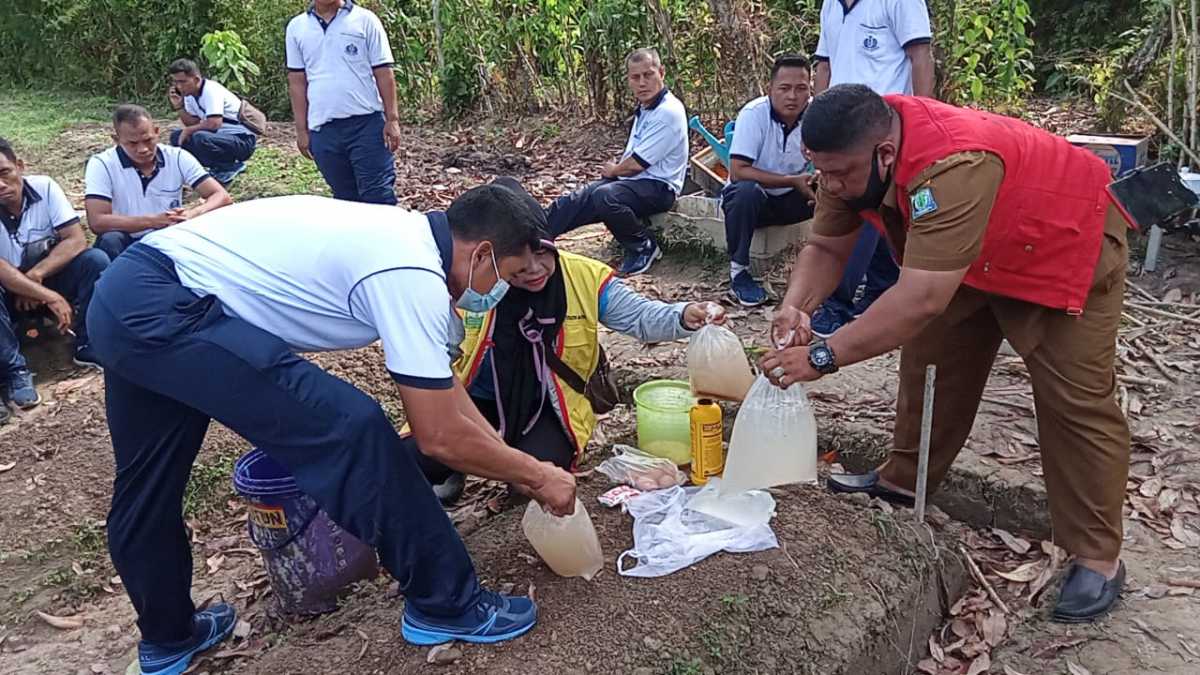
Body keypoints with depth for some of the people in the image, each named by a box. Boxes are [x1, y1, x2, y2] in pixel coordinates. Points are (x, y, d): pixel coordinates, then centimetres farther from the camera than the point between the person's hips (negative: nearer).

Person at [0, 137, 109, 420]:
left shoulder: (44, 187, -14)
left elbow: (76, 240, -18)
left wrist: (36, 274, -28)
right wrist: (50, 297, -35)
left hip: (50, 277, 2)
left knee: (96, 260, -25)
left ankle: (88, 346, -13)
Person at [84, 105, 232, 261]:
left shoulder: (177, 157, -5)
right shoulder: (102, 164, -10)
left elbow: (222, 197, -12)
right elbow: (97, 222, -21)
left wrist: (192, 214, -33)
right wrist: (153, 221, -31)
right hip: (128, 245, -2)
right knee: (110, 240, -34)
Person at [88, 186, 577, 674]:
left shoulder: (402, 237, 12)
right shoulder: (412, 276, -17)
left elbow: (439, 386, 20)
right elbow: (440, 435, -13)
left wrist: (511, 461, 23)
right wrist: (535, 475, 1)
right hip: (163, 309, -10)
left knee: (146, 488, 23)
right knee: (352, 431, -12)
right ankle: (444, 604, 2)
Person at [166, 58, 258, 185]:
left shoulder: (211, 90, -20)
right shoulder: (190, 94, 7)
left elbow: (214, 124, -31)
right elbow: (193, 123, 8)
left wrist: (188, 130, -17)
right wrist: (179, 107, -7)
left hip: (243, 141, -9)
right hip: (222, 136, 9)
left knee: (200, 138, -33)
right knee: (177, 136, 2)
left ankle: (231, 168, -9)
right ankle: (218, 167, 5)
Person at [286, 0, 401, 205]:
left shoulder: (365, 20, 1)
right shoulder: (296, 27, 9)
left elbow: (384, 73, 0)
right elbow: (297, 82, 10)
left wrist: (392, 119, -6)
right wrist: (301, 130, 7)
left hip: (367, 123, -3)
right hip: (322, 128, 3)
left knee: (378, 195, -5)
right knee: (345, 198, 11)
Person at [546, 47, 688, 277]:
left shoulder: (668, 112, -17)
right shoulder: (644, 108, 14)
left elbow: (636, 164, -17)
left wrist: (613, 170, 2)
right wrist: (615, 169, 5)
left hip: (658, 188, -9)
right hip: (633, 180, 9)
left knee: (605, 196, -34)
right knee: (575, 200, -6)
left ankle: (645, 248, -14)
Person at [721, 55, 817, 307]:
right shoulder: (754, 114, -21)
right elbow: (738, 171, -28)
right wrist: (793, 181, -28)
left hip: (790, 199, 3)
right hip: (752, 197, -3)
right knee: (746, 191, -36)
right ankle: (739, 272, -18)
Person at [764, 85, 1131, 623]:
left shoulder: (954, 167, -44)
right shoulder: (854, 156, -18)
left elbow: (921, 299, -48)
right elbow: (827, 247, -11)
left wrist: (822, 356, -47)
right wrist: (797, 305, -30)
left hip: (1066, 241, -7)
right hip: (970, 254, 8)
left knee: (1074, 398, -7)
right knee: (930, 356, 8)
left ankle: (1097, 558, 3)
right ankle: (905, 479, 25)